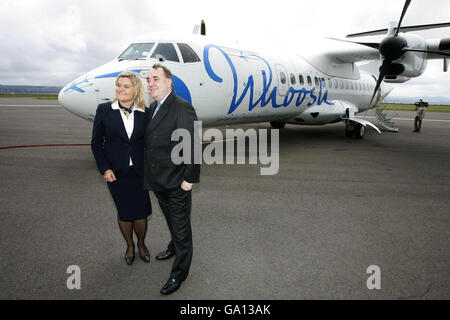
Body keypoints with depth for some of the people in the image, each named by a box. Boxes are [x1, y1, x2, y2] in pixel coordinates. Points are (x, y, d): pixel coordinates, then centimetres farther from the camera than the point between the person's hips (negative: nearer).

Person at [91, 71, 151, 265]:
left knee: (140, 214, 4)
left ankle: (141, 244, 33)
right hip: (116, 172, 0)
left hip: (139, 171, 1)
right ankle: (129, 246, 36)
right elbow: (96, 142, 1)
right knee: (124, 213, 9)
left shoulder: (145, 113, 0)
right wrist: (104, 168, -7)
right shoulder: (104, 110, -2)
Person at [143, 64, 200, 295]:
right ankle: (175, 247, 52)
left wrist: (190, 178, -20)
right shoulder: (153, 108, 8)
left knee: (181, 225, 8)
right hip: (158, 180, 8)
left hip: (176, 183, -8)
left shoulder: (182, 108, -19)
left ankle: (179, 272, 25)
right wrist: (149, 175, 14)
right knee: (171, 220, 27)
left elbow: (192, 145, -22)